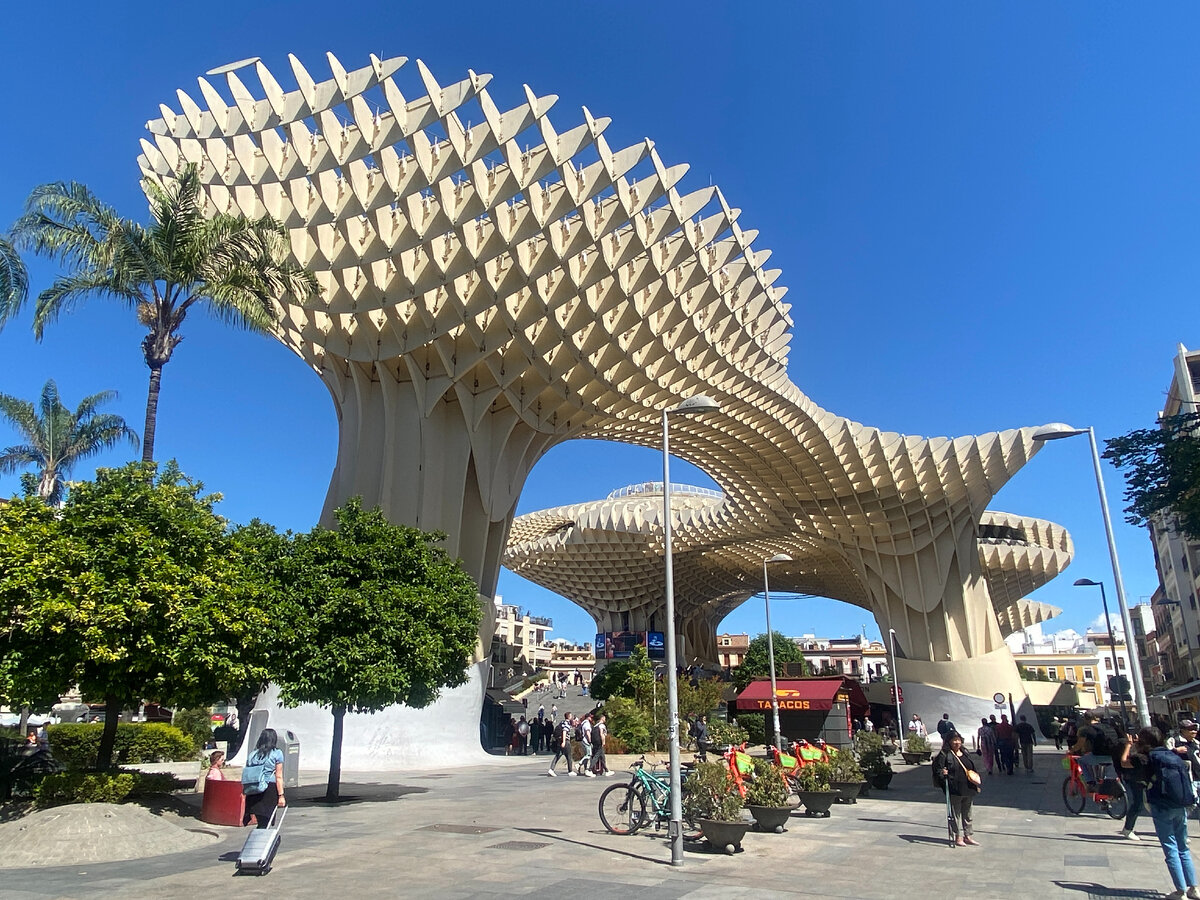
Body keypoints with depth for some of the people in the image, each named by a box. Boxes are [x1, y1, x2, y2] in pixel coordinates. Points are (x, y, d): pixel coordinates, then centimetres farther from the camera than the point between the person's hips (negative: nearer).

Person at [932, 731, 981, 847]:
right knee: (956, 814, 2)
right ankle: (958, 837, 12)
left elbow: (973, 770, 24)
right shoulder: (944, 755, -8)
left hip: (968, 790, 7)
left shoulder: (966, 754, 13)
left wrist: (977, 780, 14)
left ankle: (967, 836, 25)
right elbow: (938, 769, -11)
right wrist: (942, 773, -30)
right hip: (954, 790, -6)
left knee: (968, 813, 14)